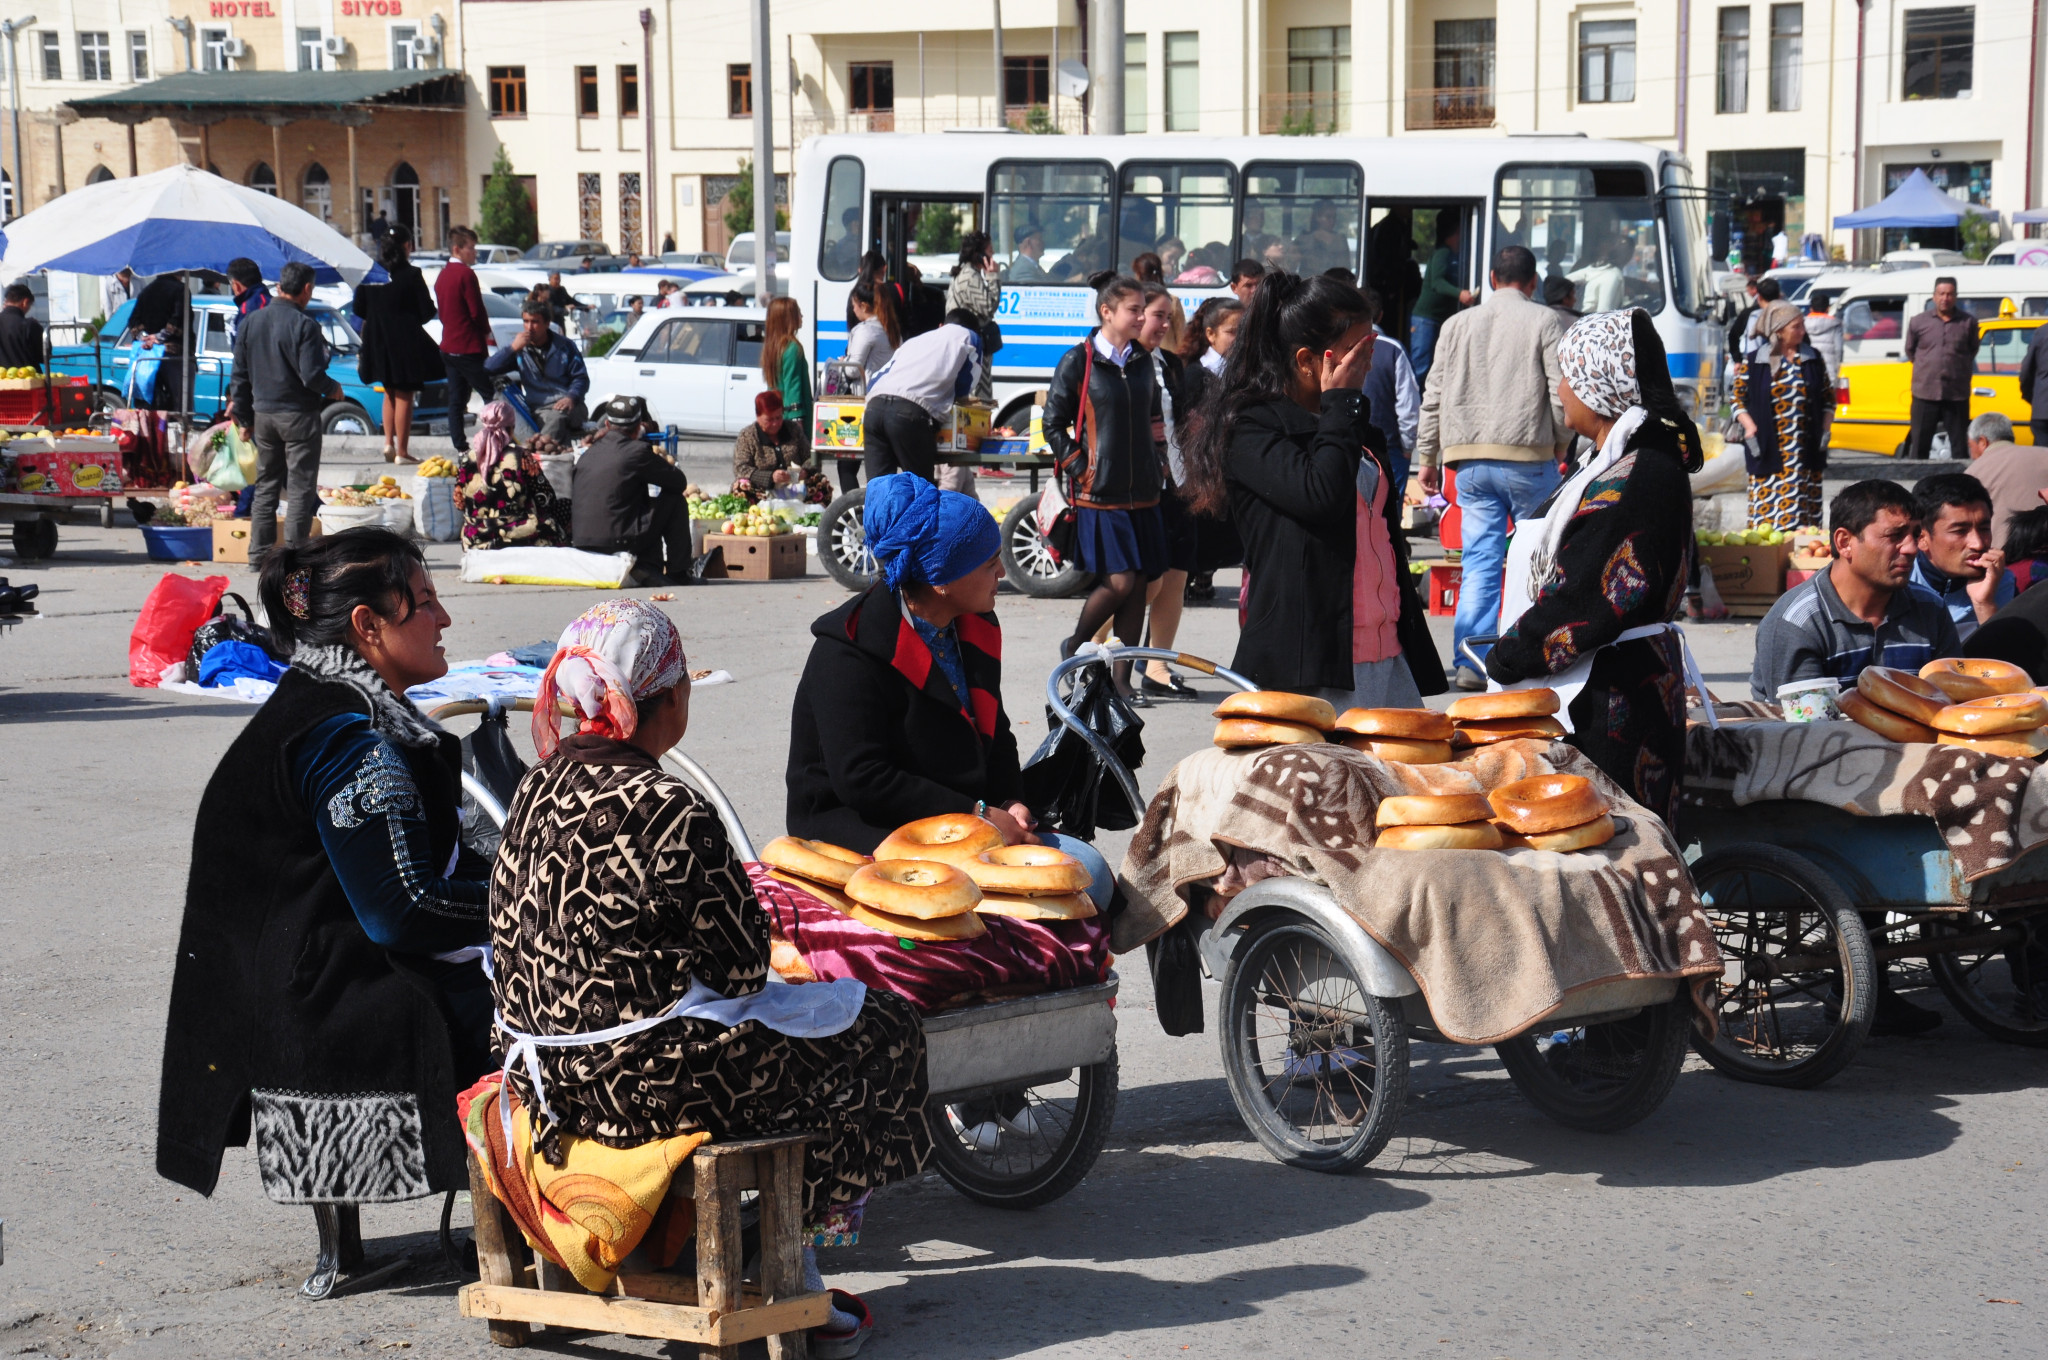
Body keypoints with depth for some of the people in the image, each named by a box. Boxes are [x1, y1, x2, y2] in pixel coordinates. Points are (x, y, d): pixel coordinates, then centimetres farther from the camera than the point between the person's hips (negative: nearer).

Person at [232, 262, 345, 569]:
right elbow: (312, 375, -18)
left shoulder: (251, 322, 6)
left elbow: (240, 375, 10)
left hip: (263, 415, 6)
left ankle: (259, 555, 14)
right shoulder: (304, 325, -14)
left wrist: (245, 418, 17)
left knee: (265, 486, 14)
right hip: (299, 416, -6)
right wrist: (333, 389, 3)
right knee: (301, 488, 0)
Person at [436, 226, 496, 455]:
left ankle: (460, 446, 7)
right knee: (491, 396, -5)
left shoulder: (442, 275, 14)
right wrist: (486, 332, 4)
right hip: (469, 347, -9)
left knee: (456, 400, 7)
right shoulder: (466, 274, -14)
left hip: (448, 347, 9)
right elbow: (477, 312, -16)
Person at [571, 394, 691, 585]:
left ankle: (650, 568, 13)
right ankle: (678, 574, 12)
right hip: (617, 541, -7)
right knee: (675, 500, 10)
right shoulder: (638, 450, -9)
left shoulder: (589, 453, 11)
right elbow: (680, 483, 1)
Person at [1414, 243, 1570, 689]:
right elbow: (1562, 392, -5)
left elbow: (1433, 397, 11)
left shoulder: (1457, 324, 12)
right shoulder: (1545, 322, 0)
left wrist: (1427, 457, 17)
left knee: (1479, 560, 3)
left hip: (1469, 459, 3)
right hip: (1527, 457, -3)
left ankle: (1470, 661, -3)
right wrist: (1560, 444, 10)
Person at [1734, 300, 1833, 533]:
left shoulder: (1813, 359, 10)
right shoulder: (1754, 362, -1)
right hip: (1770, 451, -3)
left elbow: (1829, 396, 16)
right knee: (1768, 509, -8)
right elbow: (1738, 397, 3)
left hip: (1806, 451, 3)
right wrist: (1750, 428, -8)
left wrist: (1825, 428, 4)